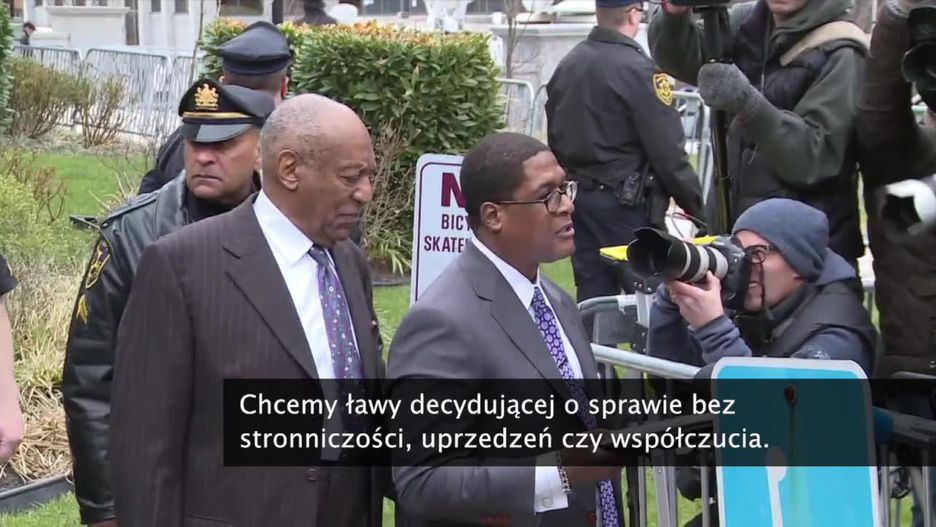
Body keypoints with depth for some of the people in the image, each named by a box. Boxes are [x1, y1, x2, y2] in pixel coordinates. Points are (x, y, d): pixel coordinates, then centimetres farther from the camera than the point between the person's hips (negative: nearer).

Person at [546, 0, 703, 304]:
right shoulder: (637, 69, -15)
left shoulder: (566, 66, 9)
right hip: (626, 202, -7)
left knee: (592, 300, 10)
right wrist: (695, 204, -6)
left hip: (578, 198, 7)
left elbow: (555, 139, 16)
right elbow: (667, 151, -15)